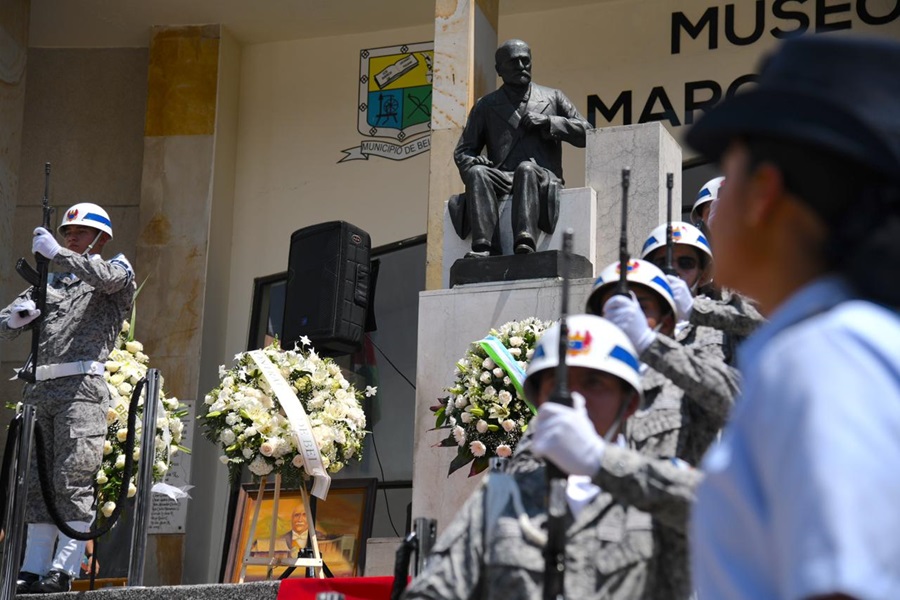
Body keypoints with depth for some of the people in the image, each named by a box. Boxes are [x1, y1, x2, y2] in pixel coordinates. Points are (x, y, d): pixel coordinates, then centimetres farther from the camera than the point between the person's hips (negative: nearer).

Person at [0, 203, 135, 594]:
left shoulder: (118, 270, 12)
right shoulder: (51, 282, 25)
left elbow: (108, 277, -15)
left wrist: (58, 253, -17)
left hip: (81, 388, -6)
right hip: (40, 389, 6)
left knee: (73, 480, -11)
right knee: (37, 482, 4)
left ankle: (64, 569, -12)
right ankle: (34, 570, 6)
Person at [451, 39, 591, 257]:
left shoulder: (553, 98, 22)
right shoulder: (486, 106, 23)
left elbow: (585, 133, 15)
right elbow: (463, 150, 21)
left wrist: (548, 122, 1)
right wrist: (471, 163, -4)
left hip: (543, 180, -1)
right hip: (501, 180, 1)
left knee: (526, 169, -36)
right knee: (476, 173, -31)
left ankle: (525, 243, -54)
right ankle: (483, 247, -46)